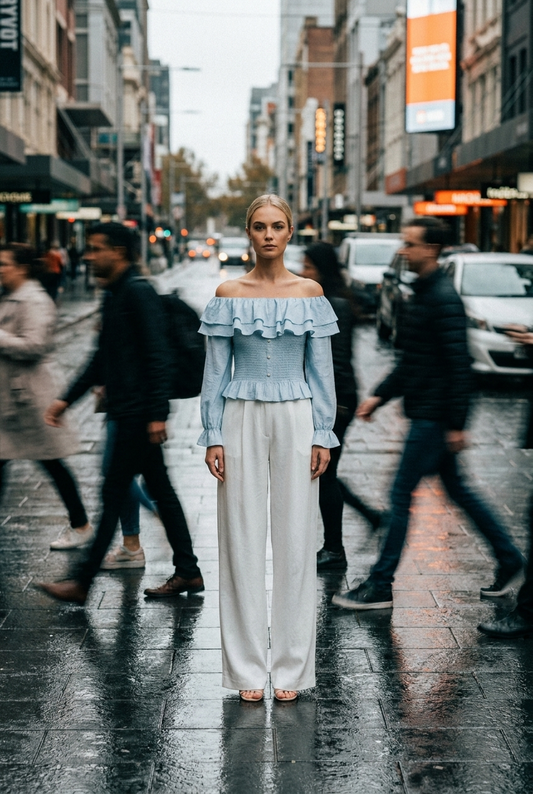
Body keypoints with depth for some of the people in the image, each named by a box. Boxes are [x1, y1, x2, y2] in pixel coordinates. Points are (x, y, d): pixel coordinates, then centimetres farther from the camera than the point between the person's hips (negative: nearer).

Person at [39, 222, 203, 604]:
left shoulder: (138, 292, -13)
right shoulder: (115, 295, 17)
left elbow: (157, 355, -19)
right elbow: (102, 359, 23)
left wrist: (158, 413, -24)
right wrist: (68, 399, 21)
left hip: (138, 414, -10)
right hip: (127, 412, 10)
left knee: (113, 493, -5)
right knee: (161, 490, 12)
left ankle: (82, 581, 0)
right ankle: (188, 572, 18)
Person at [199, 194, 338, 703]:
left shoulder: (310, 294, 3)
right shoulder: (228, 295, 2)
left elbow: (321, 370, 4)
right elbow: (215, 371, 3)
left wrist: (323, 436, -1)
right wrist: (213, 438, -4)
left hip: (296, 419, 0)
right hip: (243, 420, 0)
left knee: (295, 538, 3)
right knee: (242, 539, 2)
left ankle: (291, 667, 13)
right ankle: (247, 668, 12)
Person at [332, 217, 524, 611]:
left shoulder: (444, 299, -18)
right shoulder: (423, 293, 13)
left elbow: (459, 365, -21)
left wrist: (456, 423, -22)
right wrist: (381, 395, 17)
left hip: (434, 415, -10)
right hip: (426, 412, 10)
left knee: (401, 494, -4)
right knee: (457, 490, 16)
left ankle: (381, 585, 3)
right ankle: (510, 559, 26)